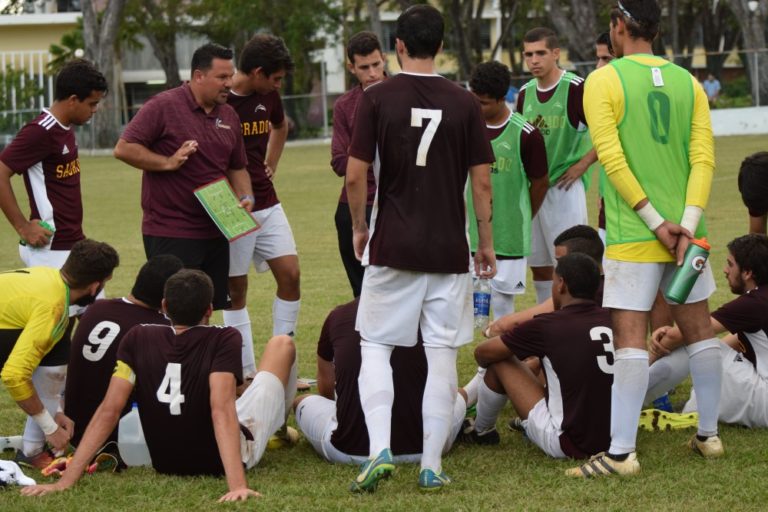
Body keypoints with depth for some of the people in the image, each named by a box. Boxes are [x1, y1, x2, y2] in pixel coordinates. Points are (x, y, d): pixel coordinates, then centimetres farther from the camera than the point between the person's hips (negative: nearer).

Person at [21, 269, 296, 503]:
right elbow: (222, 410, -32)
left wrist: (65, 481, -17)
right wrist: (238, 485, -40)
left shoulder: (137, 339, -11)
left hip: (165, 463, 4)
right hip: (238, 455, -4)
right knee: (281, 344, 13)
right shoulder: (224, 339, -21)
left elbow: (109, 410, -16)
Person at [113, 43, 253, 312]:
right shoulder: (163, 106, -9)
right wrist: (167, 162, -19)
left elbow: (237, 167, 21)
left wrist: (245, 197, 3)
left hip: (215, 232, 7)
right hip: (170, 233, -7)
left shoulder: (228, 115, 13)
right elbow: (123, 149, -12)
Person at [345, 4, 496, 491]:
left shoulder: (377, 98, -4)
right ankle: (432, 465, 5)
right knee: (442, 354, 5)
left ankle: (380, 448, -8)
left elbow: (356, 175, -5)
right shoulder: (464, 103, -1)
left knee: (375, 346, 9)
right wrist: (486, 242, 11)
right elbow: (482, 182, 1)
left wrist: (359, 228, 11)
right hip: (449, 249, 1)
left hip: (392, 246, -1)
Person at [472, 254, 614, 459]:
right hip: (613, 440, 6)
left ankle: (481, 431, 31)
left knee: (501, 360, 7)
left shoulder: (547, 326, -13)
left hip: (568, 444, -6)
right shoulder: (610, 320, 0)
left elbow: (483, 353, 2)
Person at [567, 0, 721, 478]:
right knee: (699, 329, 15)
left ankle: (623, 452, -10)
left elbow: (613, 160, -13)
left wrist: (655, 223, -11)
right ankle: (709, 434, 23)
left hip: (632, 235, -5)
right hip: (684, 229, 5)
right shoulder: (687, 82, 8)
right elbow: (704, 158, -1)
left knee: (630, 337, -7)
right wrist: (687, 225, -8)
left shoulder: (603, 81, -5)